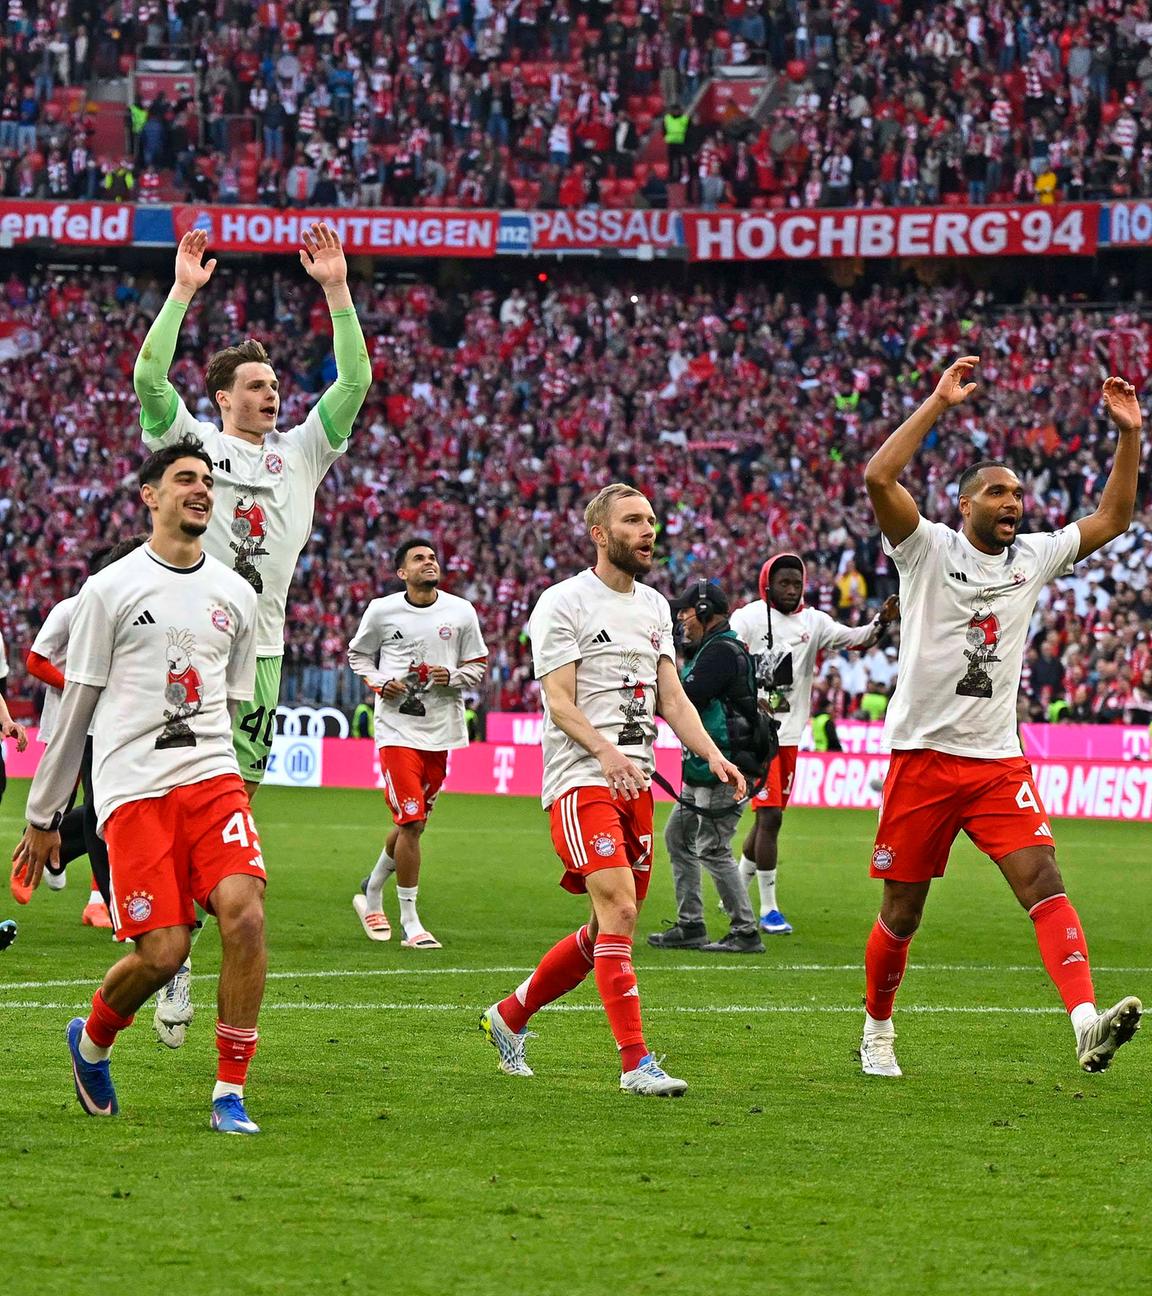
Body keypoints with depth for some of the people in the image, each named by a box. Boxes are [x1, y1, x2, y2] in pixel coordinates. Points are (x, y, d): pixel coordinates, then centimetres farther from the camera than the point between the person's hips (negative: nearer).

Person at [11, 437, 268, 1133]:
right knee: (163, 951, -11)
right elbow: (74, 706, 6)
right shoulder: (110, 589, 3)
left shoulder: (235, 594, 14)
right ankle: (92, 1040, 22)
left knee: (245, 913, -19)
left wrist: (230, 777, 23)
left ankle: (230, 1095, -8)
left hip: (212, 776, 3)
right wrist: (44, 816, 9)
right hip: (131, 787, -3)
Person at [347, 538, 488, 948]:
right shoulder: (381, 611, -1)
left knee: (414, 822, 13)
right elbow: (358, 654, 13)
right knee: (411, 823, -11)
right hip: (397, 727, -3)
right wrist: (379, 682, -6)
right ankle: (410, 923, -3)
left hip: (440, 730, 3)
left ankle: (372, 894, 38)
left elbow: (479, 665, 11)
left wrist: (452, 676, -10)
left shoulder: (461, 612, 3)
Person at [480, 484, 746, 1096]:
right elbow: (560, 701, -11)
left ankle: (510, 1015, 28)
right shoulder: (563, 603, -5)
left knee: (605, 933, 9)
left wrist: (713, 755, -2)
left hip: (636, 785, 8)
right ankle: (635, 1062, -19)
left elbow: (671, 697, 15)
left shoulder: (654, 607, 17)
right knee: (619, 913, -19)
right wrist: (606, 750, -29)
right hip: (581, 778, -8)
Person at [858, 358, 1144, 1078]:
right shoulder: (928, 548, -3)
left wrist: (1129, 433, 5)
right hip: (923, 755, -3)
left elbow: (1113, 518, 16)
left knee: (1043, 881, -17)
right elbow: (879, 478, -18)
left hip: (999, 762, 3)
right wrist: (940, 403, -20)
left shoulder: (1035, 556, 11)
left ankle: (1086, 1020, -32)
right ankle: (878, 1027, 28)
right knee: (902, 912, 5)